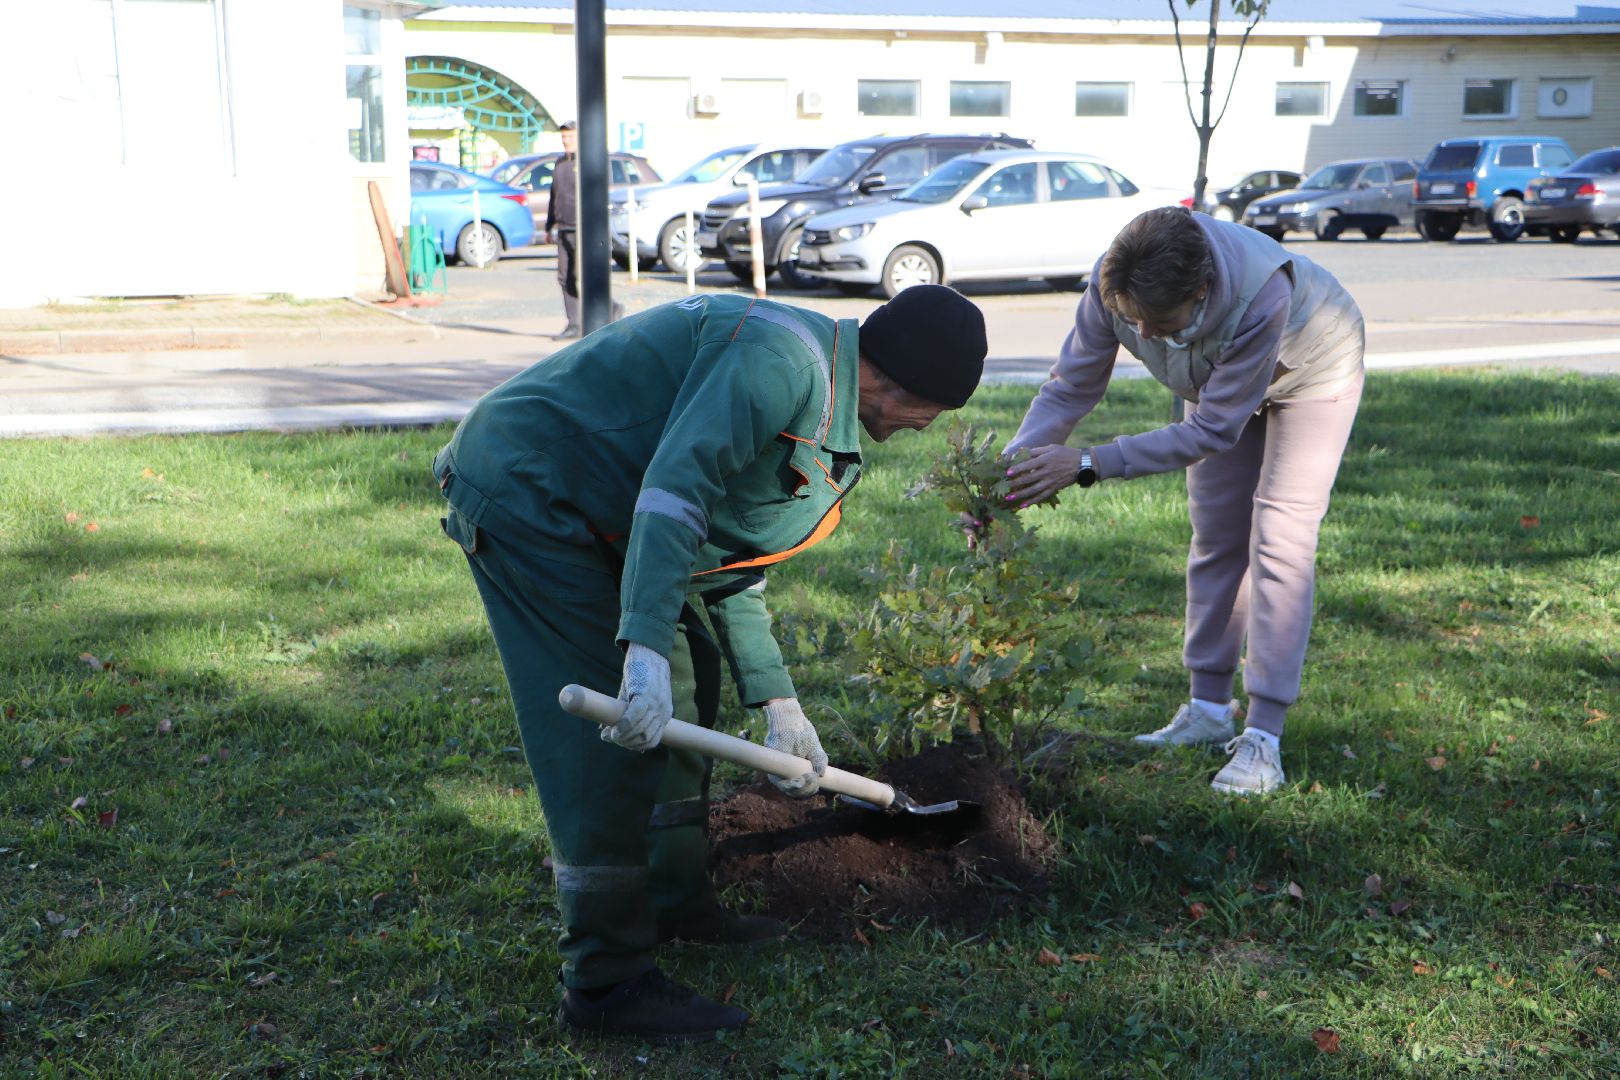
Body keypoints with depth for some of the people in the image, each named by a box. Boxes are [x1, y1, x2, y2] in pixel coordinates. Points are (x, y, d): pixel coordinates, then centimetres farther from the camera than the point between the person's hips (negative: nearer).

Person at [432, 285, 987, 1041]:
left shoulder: (826, 430, 13)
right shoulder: (778, 358, -21)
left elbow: (730, 567, 17)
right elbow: (675, 484, -32)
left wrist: (777, 703, 14)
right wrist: (647, 645, -37)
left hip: (580, 508, 11)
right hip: (521, 490, -11)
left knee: (688, 683, 16)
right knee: (617, 731, -13)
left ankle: (676, 902, 30)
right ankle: (606, 981, -3)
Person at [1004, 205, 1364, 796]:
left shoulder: (1261, 297, -46)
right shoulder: (1114, 282, -33)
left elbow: (1213, 429, -39)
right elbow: (1070, 385, -23)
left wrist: (1089, 463, -44)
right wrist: (1013, 462, -39)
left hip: (1312, 369, -5)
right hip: (1218, 379, 5)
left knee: (1280, 541, -13)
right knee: (1215, 535, 8)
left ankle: (1263, 736, -11)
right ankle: (1208, 709, 19)